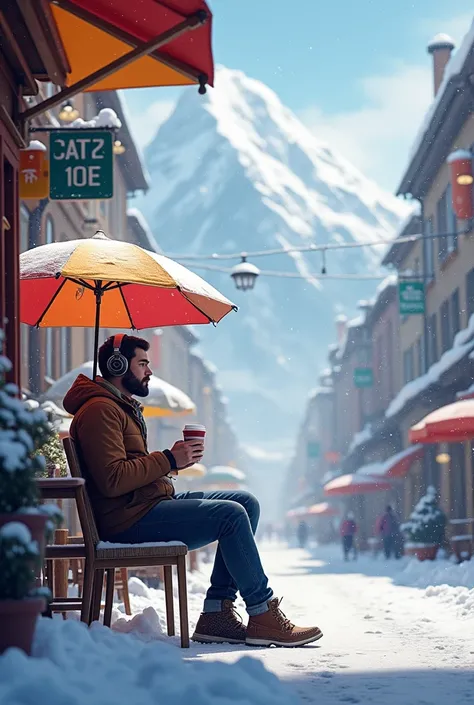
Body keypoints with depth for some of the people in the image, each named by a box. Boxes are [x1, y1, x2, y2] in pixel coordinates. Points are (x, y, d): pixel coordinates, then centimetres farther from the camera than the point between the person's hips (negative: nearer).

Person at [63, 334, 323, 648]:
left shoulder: (123, 407, 24)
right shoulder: (100, 410, -11)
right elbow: (112, 480, -22)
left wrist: (174, 459, 6)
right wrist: (168, 460, -15)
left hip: (156, 501, 11)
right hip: (130, 519, -11)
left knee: (246, 503, 2)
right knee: (231, 515, -22)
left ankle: (216, 612, -5)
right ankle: (263, 616, -14)